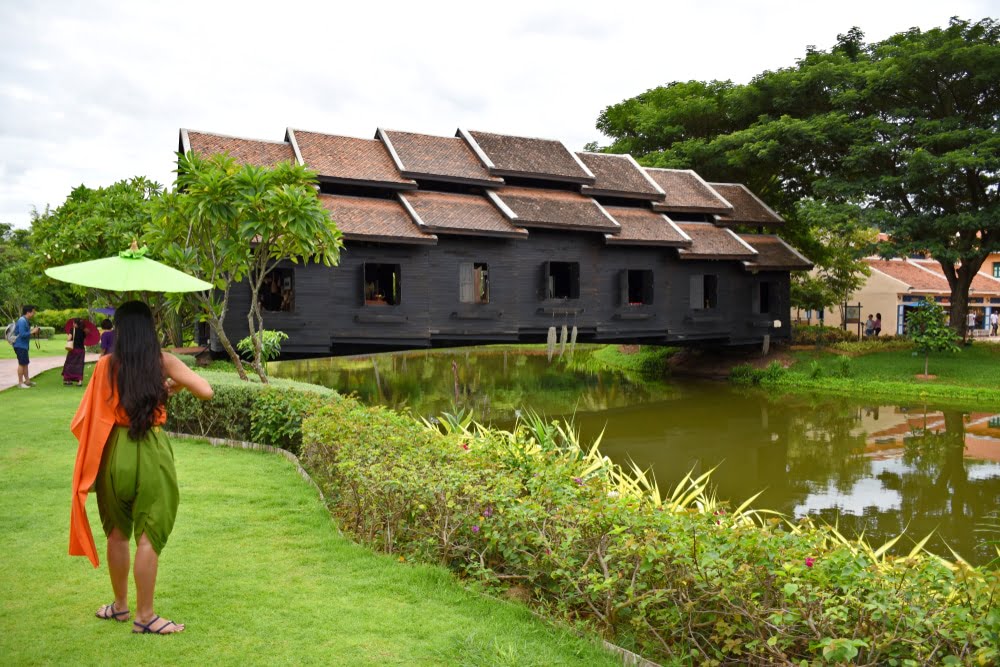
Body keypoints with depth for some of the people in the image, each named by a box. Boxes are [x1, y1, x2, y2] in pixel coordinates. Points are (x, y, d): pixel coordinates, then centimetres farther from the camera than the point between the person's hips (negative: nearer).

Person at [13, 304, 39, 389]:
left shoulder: (26, 321, 11)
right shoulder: (22, 321, -19)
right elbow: (22, 334, -25)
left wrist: (32, 330, 3)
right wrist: (32, 332, -16)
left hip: (24, 345, 10)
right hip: (20, 345, -10)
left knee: (25, 363, 16)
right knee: (22, 363, -4)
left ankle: (27, 380, 25)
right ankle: (20, 383, 2)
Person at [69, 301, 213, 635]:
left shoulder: (106, 365, -2)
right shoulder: (164, 362, -6)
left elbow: (90, 415, 0)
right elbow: (206, 391, -10)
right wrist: (176, 384, 7)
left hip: (113, 453, 3)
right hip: (150, 454, -2)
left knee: (117, 532, 18)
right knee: (149, 535, 5)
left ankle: (120, 605, 33)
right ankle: (144, 616, 13)